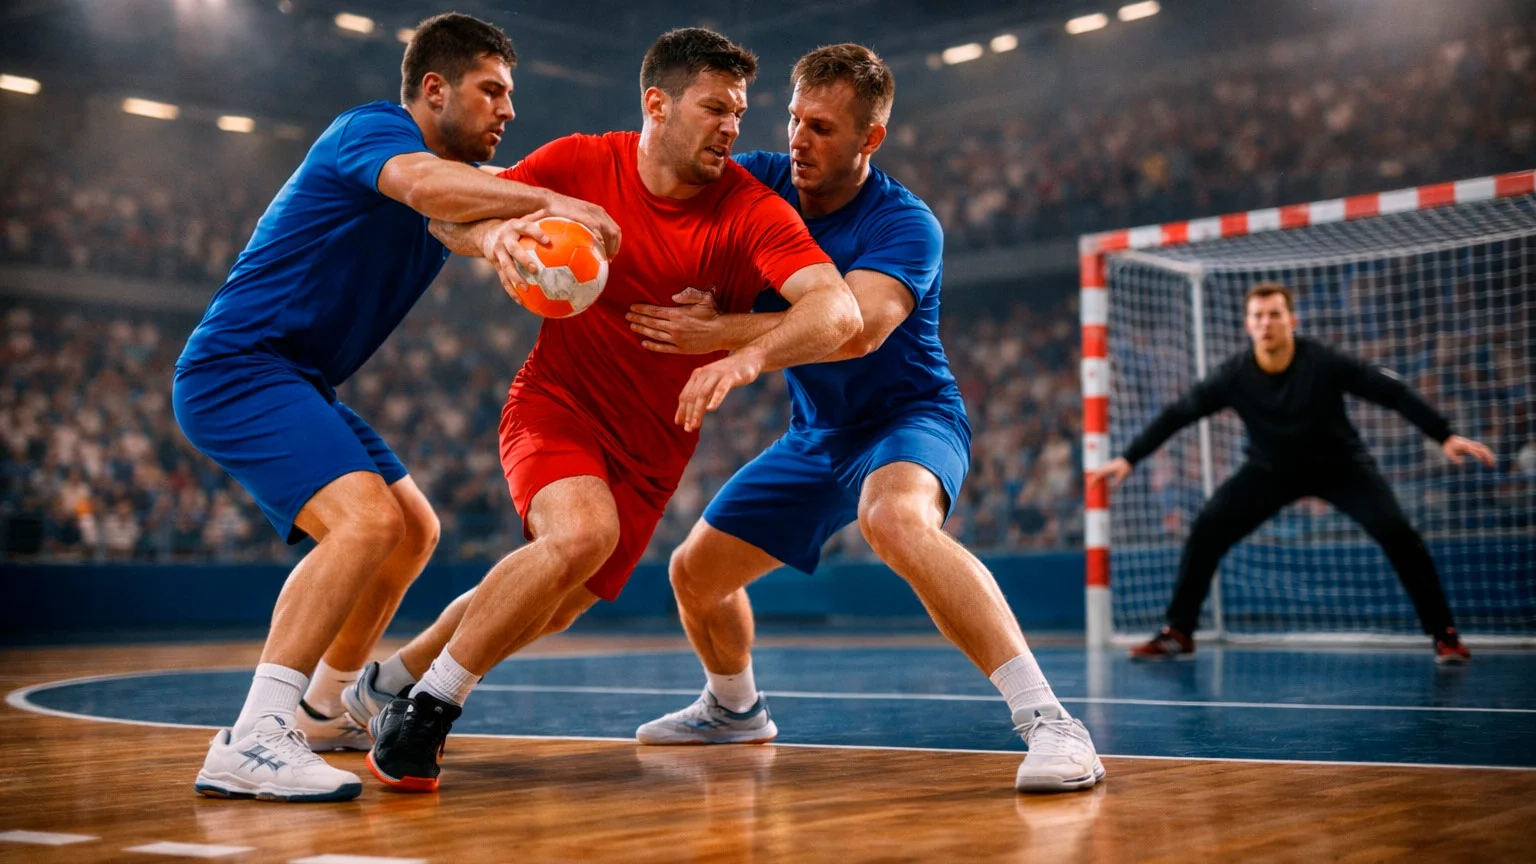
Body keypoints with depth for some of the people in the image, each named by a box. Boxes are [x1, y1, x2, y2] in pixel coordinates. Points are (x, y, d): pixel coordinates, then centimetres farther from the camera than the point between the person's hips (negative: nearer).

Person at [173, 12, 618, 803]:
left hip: (294, 384, 10)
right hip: (236, 369, -10)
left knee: (414, 531, 19)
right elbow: (424, 184, -35)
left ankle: (322, 709, 33)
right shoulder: (373, 128, -13)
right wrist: (550, 202, -42)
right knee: (367, 519, -28)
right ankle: (251, 743, -31)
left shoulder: (462, 184, 17)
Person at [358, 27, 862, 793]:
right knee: (582, 533, -31)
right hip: (555, 404, -2)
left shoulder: (753, 211, -17)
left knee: (550, 610, 9)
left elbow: (838, 310, -31)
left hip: (651, 448, 3)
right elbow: (448, 215, -5)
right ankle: (424, 707, -15)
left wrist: (747, 357, -49)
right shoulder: (580, 163, -11)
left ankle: (387, 682, 36)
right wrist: (491, 234, -30)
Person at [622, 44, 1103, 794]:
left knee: (894, 518, -41)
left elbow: (856, 327, -40)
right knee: (695, 571, 11)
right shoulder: (759, 182, -6)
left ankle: (1048, 722, -42)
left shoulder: (906, 225, -23)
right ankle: (734, 710, 43)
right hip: (816, 434, 7)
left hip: (907, 417, -7)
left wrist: (720, 334, -43)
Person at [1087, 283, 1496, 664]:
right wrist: (1129, 459, -13)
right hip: (1271, 469, 2)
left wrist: (1445, 436, -26)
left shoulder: (1325, 363, -28)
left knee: (1396, 532, -20)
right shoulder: (1234, 375, -22)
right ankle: (1178, 633, 3)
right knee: (1205, 531, -11)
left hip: (1341, 465, -2)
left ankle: (1444, 633, -4)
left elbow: (1395, 392, -21)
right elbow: (1177, 414, -12)